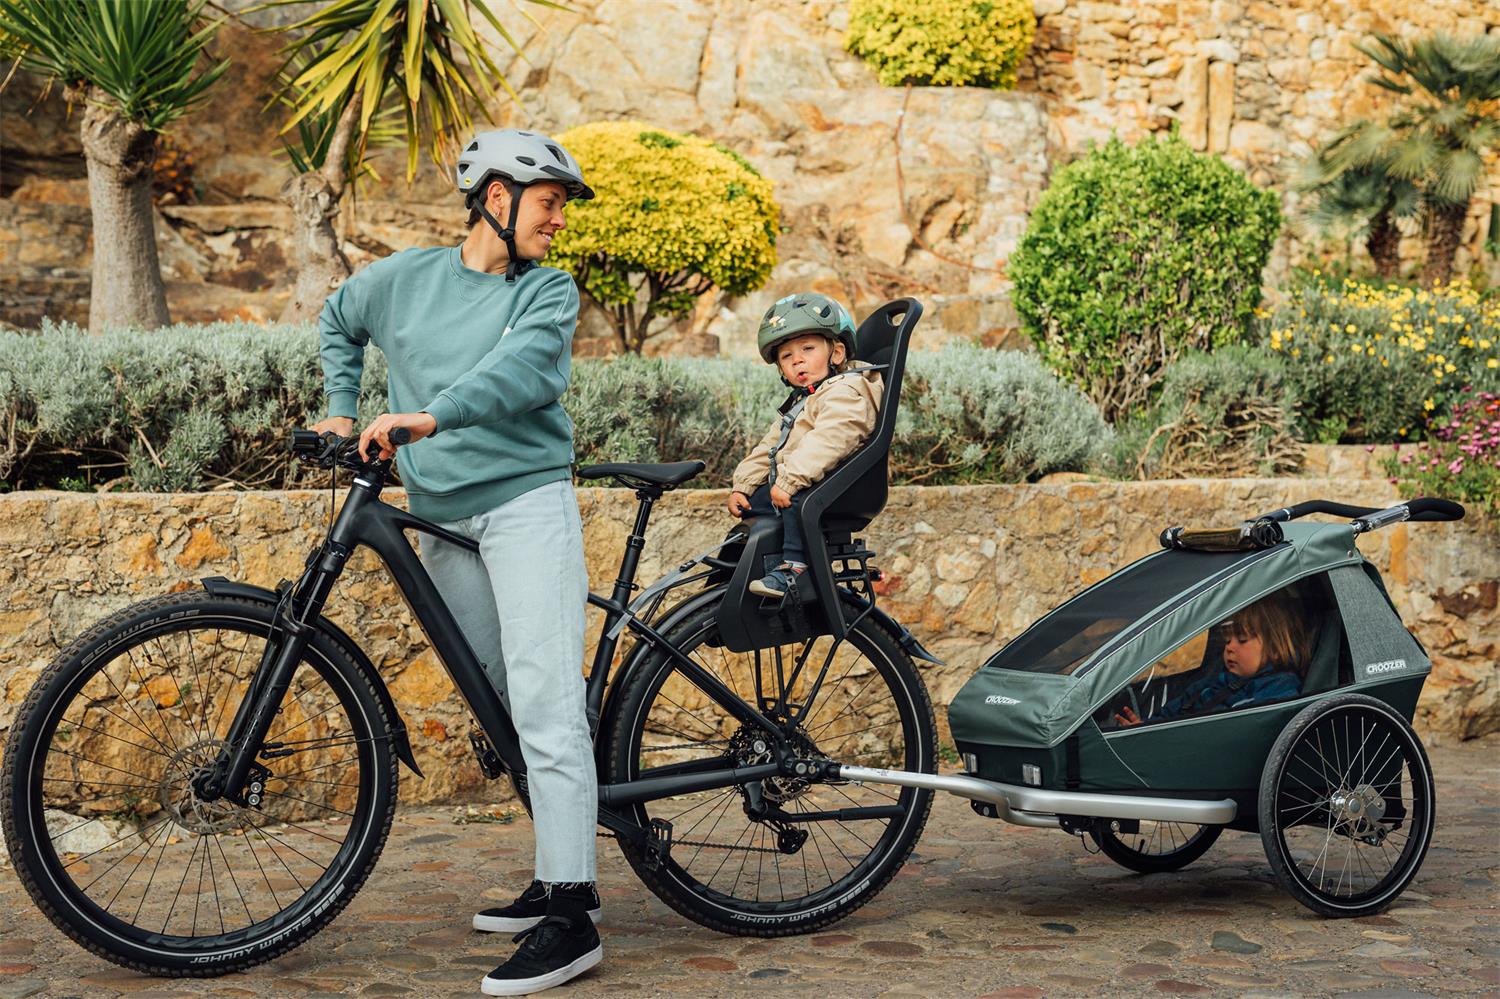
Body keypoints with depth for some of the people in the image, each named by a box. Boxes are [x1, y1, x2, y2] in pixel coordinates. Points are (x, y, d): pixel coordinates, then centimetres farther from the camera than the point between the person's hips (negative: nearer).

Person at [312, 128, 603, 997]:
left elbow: (525, 371, -19)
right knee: (501, 707, 9)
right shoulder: (404, 278, 11)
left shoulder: (550, 290, 1)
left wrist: (429, 416, -32)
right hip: (444, 522, 5)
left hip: (527, 501, -5)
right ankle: (562, 878, 20)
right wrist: (341, 409, 21)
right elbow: (338, 320, 31)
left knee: (544, 704, -15)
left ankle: (572, 916, -19)